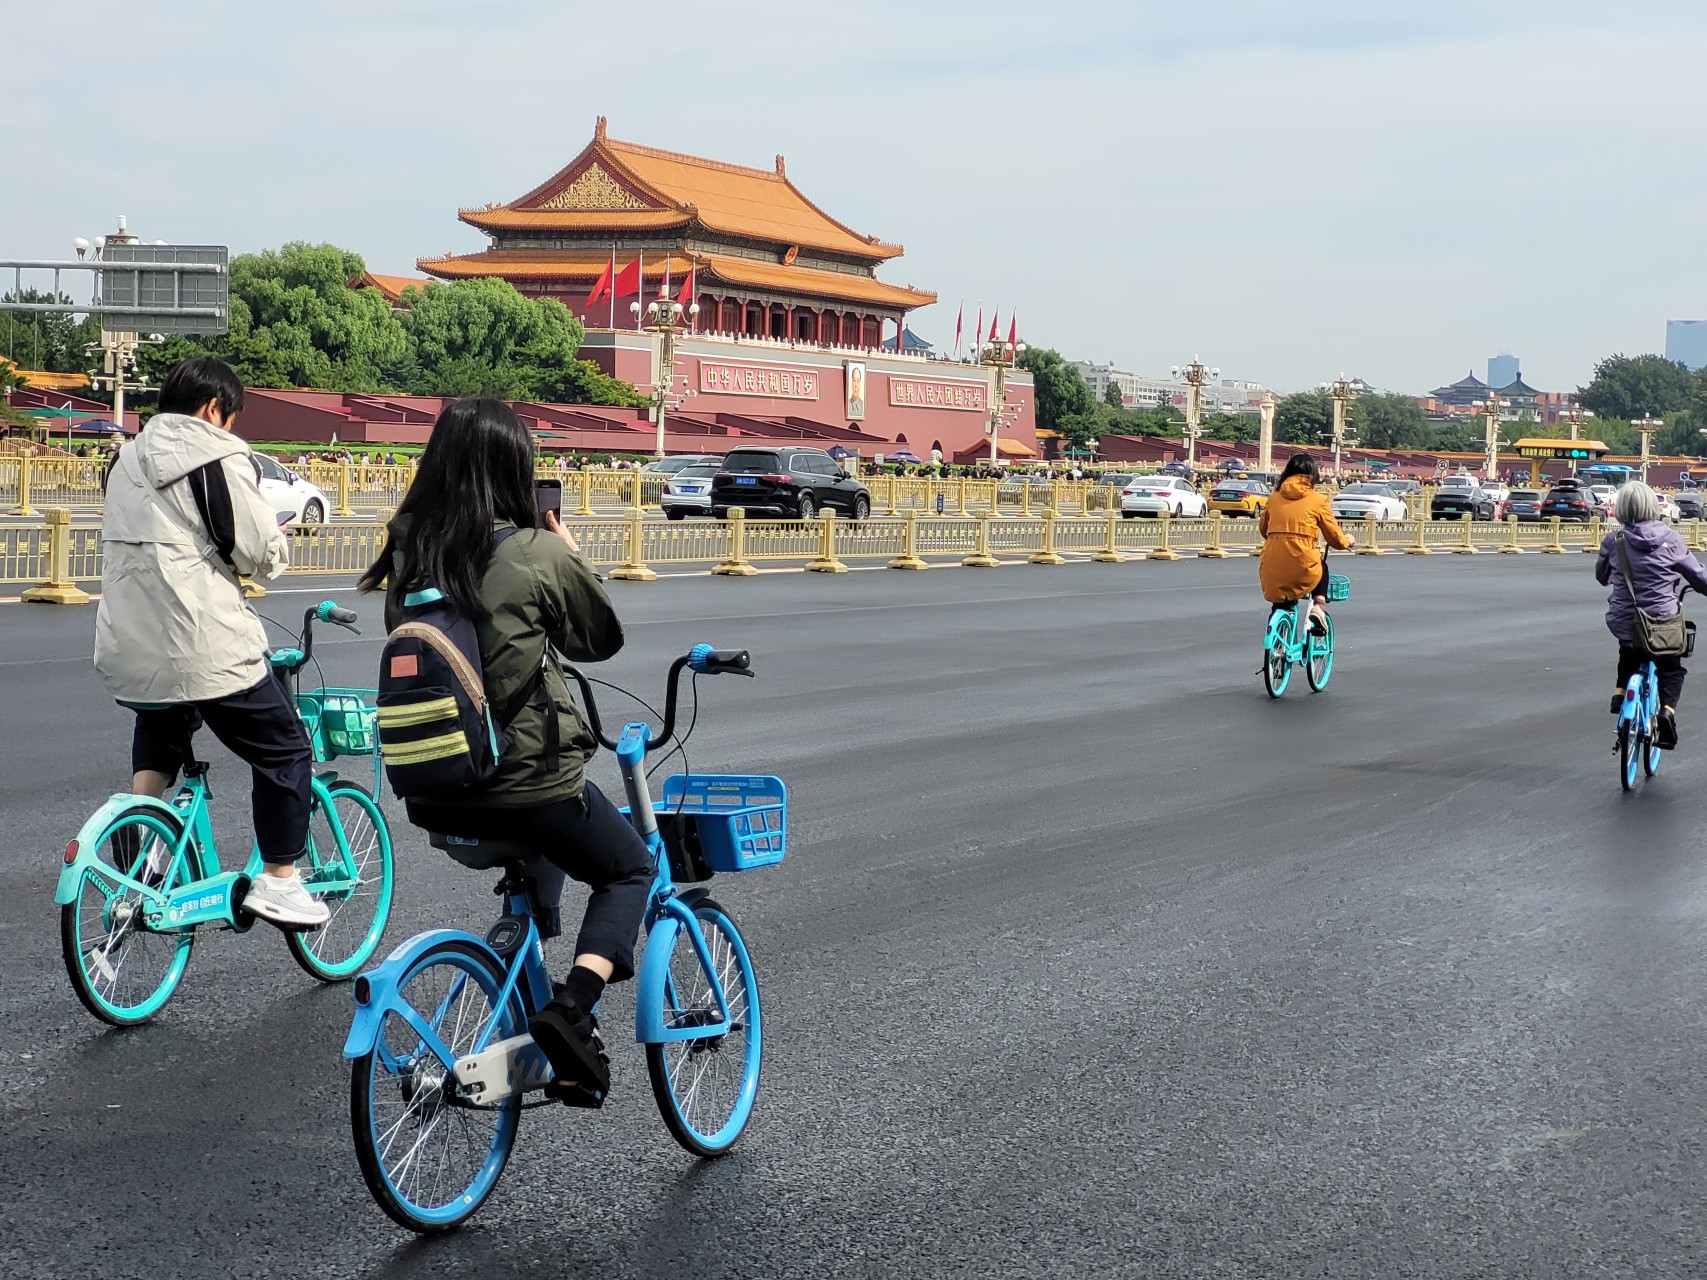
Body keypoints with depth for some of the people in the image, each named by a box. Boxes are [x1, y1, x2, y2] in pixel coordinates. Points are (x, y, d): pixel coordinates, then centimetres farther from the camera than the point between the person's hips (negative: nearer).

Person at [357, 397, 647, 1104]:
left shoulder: (407, 547, -1)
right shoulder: (538, 554, -14)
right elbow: (601, 640, 2)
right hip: (528, 778, -6)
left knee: (539, 866, 34)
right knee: (630, 870, 18)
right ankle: (572, 1006, -6)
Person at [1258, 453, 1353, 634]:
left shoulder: (1274, 497, 11)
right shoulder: (1317, 501, 3)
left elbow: (1263, 529, 24)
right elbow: (1335, 537, 9)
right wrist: (1347, 541, 32)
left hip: (1271, 572, 3)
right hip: (1302, 568, -3)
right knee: (1322, 566, 32)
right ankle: (1317, 607, 15)